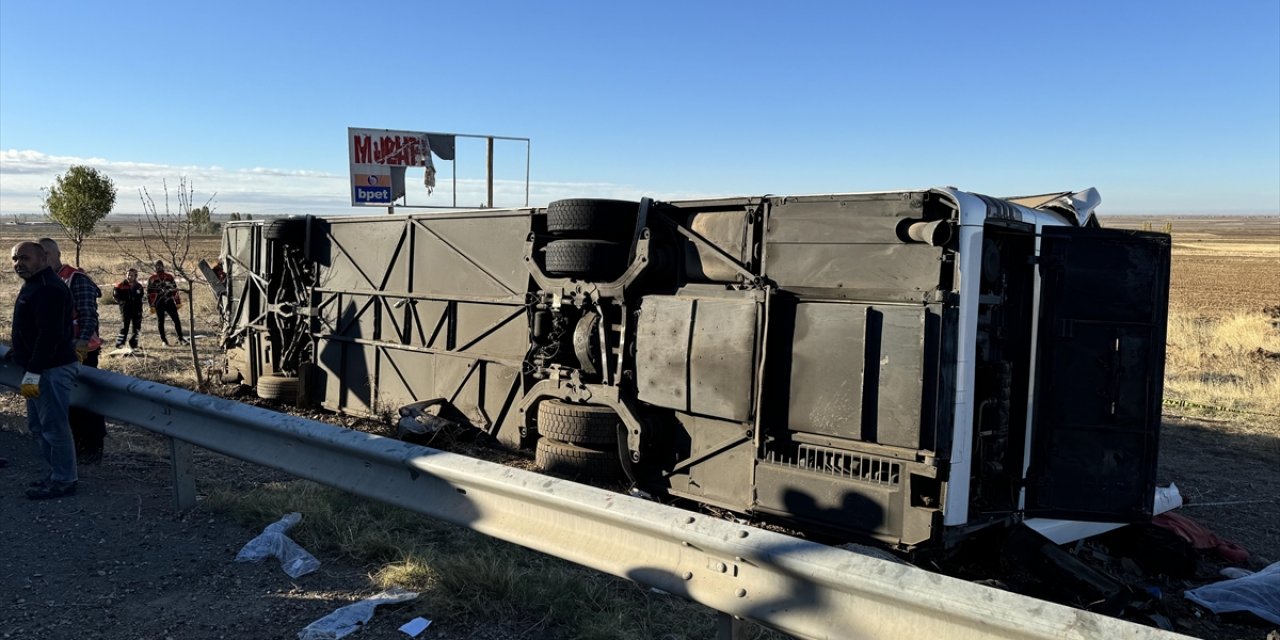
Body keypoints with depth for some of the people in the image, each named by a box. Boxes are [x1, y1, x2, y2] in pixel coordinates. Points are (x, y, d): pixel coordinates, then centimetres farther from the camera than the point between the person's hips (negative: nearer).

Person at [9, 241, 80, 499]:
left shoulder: (48, 289, -19)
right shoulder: (34, 285, 16)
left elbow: (49, 334, -26)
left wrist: (32, 372, -27)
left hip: (52, 369, -11)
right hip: (42, 367, 11)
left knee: (53, 426, -3)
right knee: (37, 426, 18)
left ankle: (63, 481, 6)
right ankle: (57, 474, 27)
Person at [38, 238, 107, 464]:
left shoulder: (76, 279, -13)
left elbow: (89, 316, -19)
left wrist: (81, 346, -28)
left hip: (82, 352, -7)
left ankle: (93, 448, 9)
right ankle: (75, 443, 26)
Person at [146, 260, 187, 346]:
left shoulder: (170, 277, 10)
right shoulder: (152, 279, 3)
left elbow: (175, 289, 14)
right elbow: (150, 293, 1)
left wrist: (178, 302, 10)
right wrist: (152, 306, -4)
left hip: (170, 302, 2)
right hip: (159, 304, -1)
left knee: (176, 320, -5)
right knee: (161, 322, 4)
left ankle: (180, 338, 2)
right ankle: (164, 340, 13)